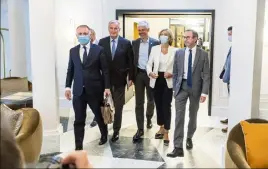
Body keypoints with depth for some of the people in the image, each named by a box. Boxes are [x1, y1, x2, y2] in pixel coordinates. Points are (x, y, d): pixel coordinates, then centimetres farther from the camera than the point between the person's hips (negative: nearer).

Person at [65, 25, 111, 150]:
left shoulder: (99, 50, -3)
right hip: (78, 91, 2)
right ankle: (78, 146, 10)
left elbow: (105, 70, -4)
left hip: (95, 90, -2)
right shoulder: (73, 51, 8)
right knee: (79, 120, 3)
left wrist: (107, 87, -8)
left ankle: (104, 135, 43)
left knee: (100, 116, 16)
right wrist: (68, 87, 3)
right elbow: (70, 70, 10)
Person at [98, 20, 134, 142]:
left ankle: (116, 131, 18)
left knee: (118, 106, 7)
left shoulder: (126, 43, -3)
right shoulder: (102, 42, 2)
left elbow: (130, 62, -1)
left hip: (120, 79, -1)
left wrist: (130, 78, -4)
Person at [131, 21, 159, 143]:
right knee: (139, 102, 0)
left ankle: (149, 118, 43)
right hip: (138, 74, 2)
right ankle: (140, 129, 4)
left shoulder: (155, 43, -4)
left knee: (151, 100, 15)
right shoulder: (134, 43, 5)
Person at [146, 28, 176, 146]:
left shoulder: (174, 51, -3)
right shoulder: (154, 49, 4)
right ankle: (161, 128, 31)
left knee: (166, 106, -4)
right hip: (156, 80, 3)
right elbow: (149, 64, 6)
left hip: (168, 81, -3)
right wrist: (150, 73, -13)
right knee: (158, 105, 13)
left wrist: (172, 74, -19)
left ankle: (166, 133, 5)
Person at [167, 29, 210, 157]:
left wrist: (204, 92, -11)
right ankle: (178, 147, -9)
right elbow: (175, 73, 7)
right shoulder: (179, 53, 3)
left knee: (193, 115, 15)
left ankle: (189, 138, 39)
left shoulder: (203, 54, -3)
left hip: (195, 87, 0)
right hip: (182, 86, 0)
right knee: (179, 116, -8)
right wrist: (175, 89, 4)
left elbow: (206, 75, -5)